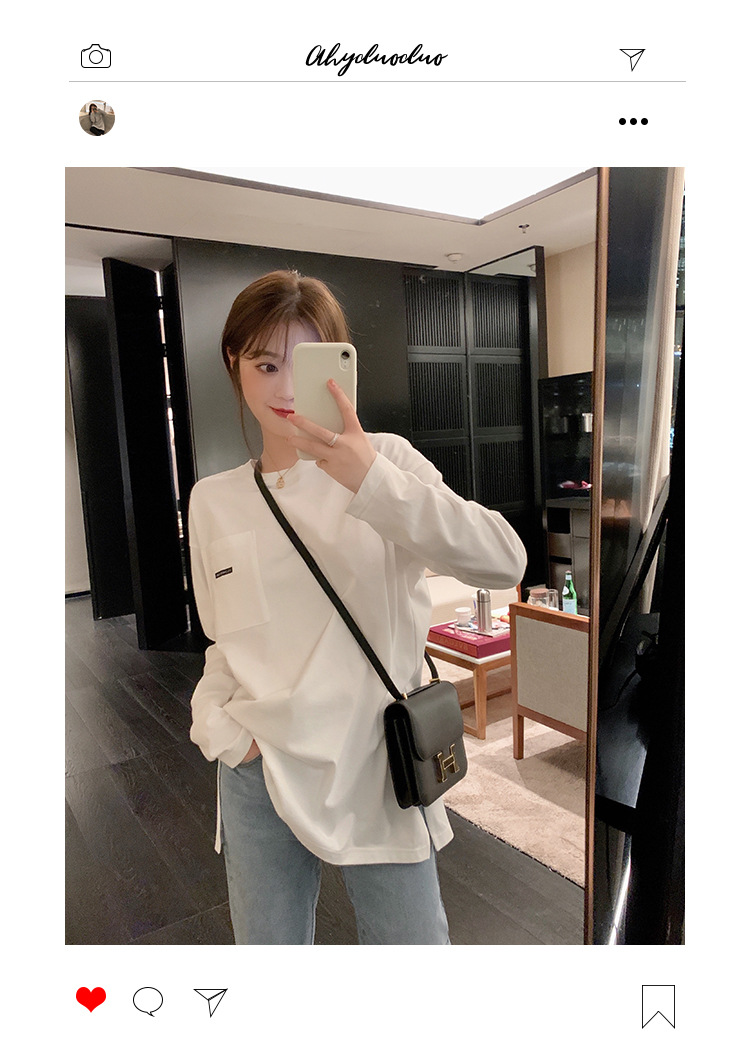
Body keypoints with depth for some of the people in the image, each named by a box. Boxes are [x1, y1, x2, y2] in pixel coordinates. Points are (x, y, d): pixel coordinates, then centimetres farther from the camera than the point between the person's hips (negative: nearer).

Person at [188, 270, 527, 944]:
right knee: (267, 946, 19)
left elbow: (504, 562, -21)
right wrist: (216, 724, -4)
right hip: (258, 774, 3)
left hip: (376, 765, -2)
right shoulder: (213, 500, 5)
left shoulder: (386, 460, -7)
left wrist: (372, 481, -31)